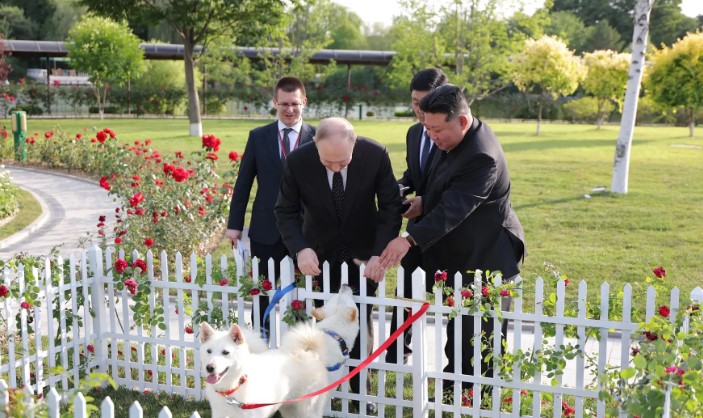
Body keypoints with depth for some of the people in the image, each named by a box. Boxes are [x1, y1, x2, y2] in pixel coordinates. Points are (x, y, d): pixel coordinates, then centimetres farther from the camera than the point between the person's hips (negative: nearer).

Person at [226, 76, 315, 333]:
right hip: (266, 230, 1)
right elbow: (243, 183, 7)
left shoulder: (317, 138, 0)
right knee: (262, 293, 8)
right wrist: (234, 224, 4)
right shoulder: (258, 137, 5)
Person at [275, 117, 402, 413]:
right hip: (320, 252, 0)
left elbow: (390, 206, -15)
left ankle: (360, 387, 21)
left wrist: (380, 253, -26)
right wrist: (299, 249, -28)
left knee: (361, 320, 5)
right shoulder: (298, 161, -22)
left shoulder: (376, 155, -23)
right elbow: (286, 210, -12)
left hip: (363, 251, 0)